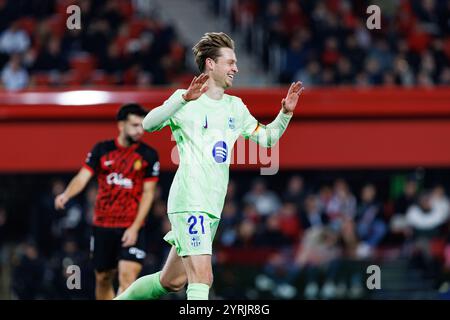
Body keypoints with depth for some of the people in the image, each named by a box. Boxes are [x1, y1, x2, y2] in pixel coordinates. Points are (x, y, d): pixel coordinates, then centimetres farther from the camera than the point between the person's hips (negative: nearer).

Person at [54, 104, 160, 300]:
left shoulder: (149, 155, -2)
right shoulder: (102, 150, 3)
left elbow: (148, 193, -2)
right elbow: (83, 177, -3)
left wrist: (135, 227, -11)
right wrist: (66, 195, -25)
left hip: (131, 229, -3)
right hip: (103, 225, 3)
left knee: (128, 276, -17)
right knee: (103, 278, 10)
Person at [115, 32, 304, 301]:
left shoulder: (236, 107, 16)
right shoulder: (186, 101, -6)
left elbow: (266, 138, 24)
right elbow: (149, 124, -22)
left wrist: (286, 113, 5)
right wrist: (184, 98, -37)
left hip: (213, 208, 8)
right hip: (189, 201, -8)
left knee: (173, 281, 12)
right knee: (202, 278, -19)